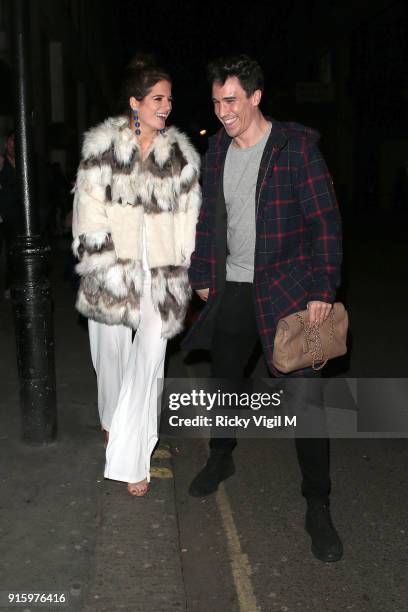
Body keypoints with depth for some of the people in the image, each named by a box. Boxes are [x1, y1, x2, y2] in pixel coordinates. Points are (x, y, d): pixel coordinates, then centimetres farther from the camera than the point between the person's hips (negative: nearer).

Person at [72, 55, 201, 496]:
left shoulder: (180, 154, 6)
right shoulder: (102, 145, 1)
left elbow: (189, 217, 8)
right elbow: (90, 214, -2)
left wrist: (181, 271, 4)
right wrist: (107, 268, -8)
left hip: (160, 273, 0)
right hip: (112, 271, 0)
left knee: (149, 360, -7)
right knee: (111, 350, 13)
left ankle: (131, 461, 2)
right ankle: (113, 419, 43)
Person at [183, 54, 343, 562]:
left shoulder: (297, 146, -9)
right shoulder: (217, 149, 8)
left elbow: (325, 221, -10)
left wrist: (323, 290, -14)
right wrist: (203, 275, 13)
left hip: (287, 290, -5)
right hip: (231, 290, 5)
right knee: (224, 379, 17)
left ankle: (318, 509, 11)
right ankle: (221, 458, 43)